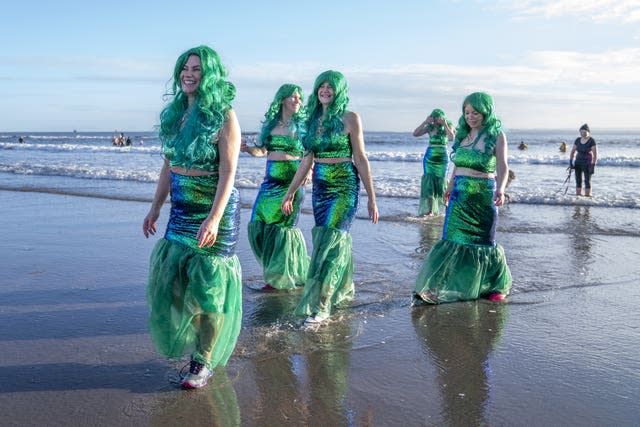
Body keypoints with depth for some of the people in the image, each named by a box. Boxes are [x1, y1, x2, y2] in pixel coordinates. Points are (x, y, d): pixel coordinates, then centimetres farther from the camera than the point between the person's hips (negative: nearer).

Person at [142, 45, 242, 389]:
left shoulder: (223, 116, -12)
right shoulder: (176, 114, 8)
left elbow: (228, 173, -17)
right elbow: (169, 166, 14)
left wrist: (213, 219, -25)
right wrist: (155, 208, 13)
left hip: (214, 208, -7)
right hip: (181, 208, 7)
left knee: (207, 284, 1)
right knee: (170, 278, 11)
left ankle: (205, 362, 17)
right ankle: (188, 338, 36)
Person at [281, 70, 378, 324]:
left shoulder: (349, 119, -6)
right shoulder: (313, 119, 10)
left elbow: (361, 159, -7)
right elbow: (307, 160, 14)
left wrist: (371, 198, -8)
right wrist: (290, 193, 14)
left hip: (344, 188, -5)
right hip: (320, 186, 6)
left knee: (330, 241, -9)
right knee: (335, 240, 13)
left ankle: (320, 306, -5)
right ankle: (343, 291, 30)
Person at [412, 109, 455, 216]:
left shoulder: (447, 127, -1)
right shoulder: (429, 127, 2)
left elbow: (451, 138, -19)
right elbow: (415, 133, -6)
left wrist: (445, 125, -18)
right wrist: (425, 122, -12)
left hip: (442, 158, -1)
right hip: (429, 157, 1)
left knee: (440, 181, 5)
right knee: (428, 182, -5)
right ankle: (429, 209, -5)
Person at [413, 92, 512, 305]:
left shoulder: (496, 136, -5)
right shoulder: (463, 135, 11)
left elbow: (502, 168, -14)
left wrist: (500, 189, -31)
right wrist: (450, 187, 27)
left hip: (482, 195, -4)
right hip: (459, 195, 4)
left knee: (482, 240, 3)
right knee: (454, 238, 3)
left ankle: (497, 285, 23)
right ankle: (439, 286, 7)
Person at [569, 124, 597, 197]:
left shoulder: (592, 141, -12)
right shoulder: (577, 140, 3)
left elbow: (595, 154, -15)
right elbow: (572, 152, 8)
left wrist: (593, 165, -22)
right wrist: (570, 162, -4)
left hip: (587, 163, -5)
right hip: (578, 162, 5)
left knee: (587, 181, -7)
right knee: (578, 180, 4)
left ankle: (587, 196, -5)